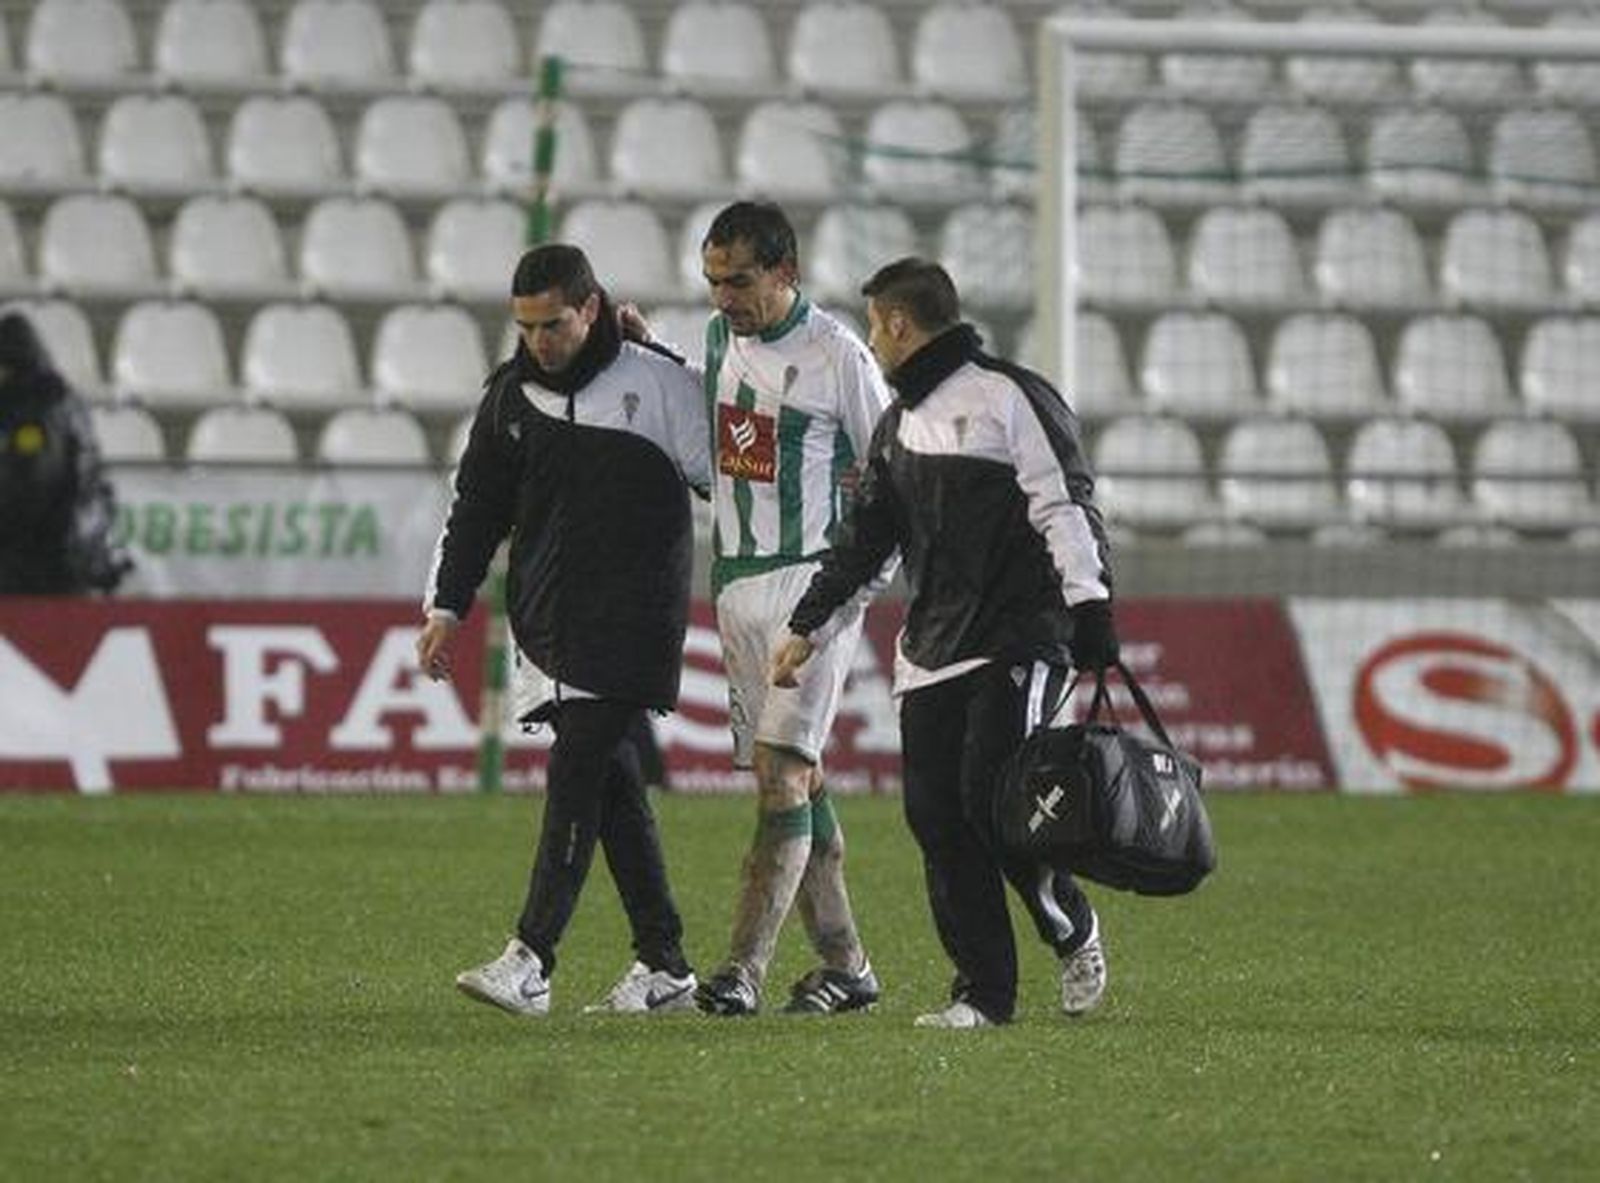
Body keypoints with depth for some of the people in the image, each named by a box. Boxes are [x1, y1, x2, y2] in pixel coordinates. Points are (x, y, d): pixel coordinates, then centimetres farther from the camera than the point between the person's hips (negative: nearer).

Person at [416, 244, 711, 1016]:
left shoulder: (657, 383, -3)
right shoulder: (510, 396, 11)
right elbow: (476, 509, 18)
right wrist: (446, 607, 11)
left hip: (630, 620, -5)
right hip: (546, 619, 5)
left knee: (578, 773, -14)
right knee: (610, 784, 4)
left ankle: (531, 962, -19)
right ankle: (664, 967, 8)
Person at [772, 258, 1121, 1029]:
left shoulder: (1009, 398, -4)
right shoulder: (899, 425, 19)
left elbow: (1066, 507, -9)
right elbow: (865, 538, 25)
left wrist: (1090, 611, -17)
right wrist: (808, 627, 22)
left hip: (1020, 641, -7)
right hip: (932, 652, 7)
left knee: (993, 799, -17)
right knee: (936, 814, -2)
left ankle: (1073, 934, 8)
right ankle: (984, 992, 2)